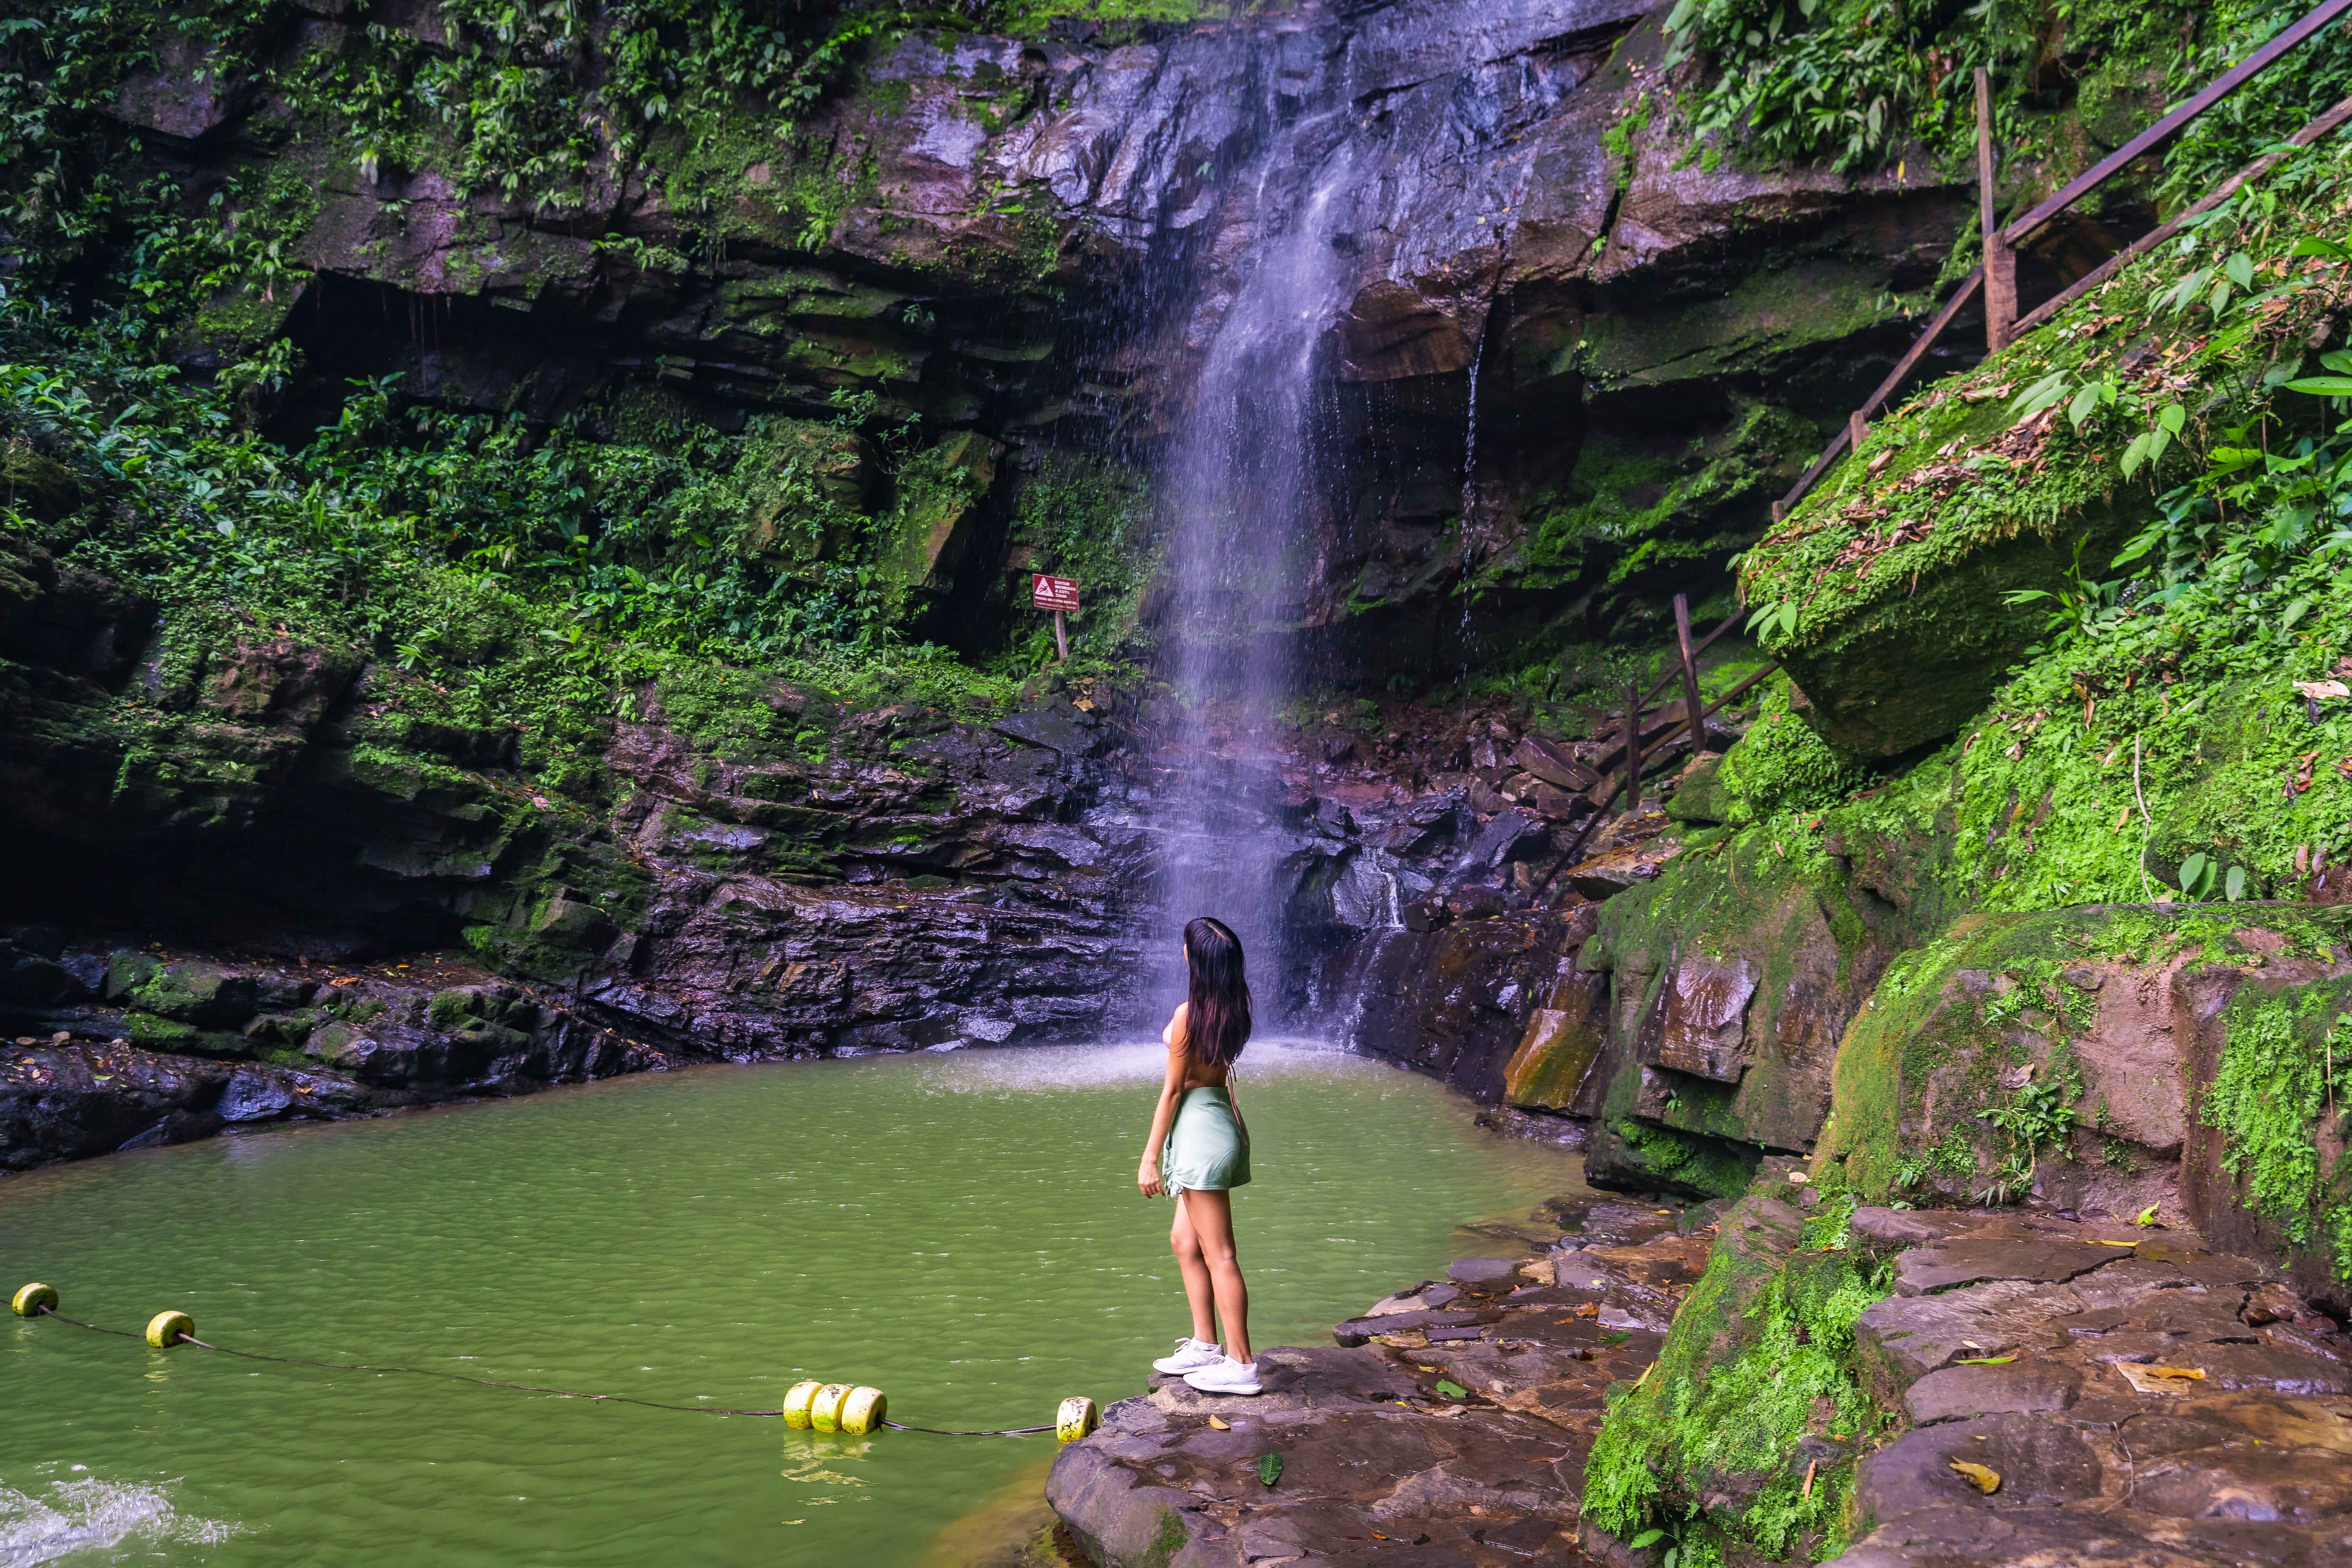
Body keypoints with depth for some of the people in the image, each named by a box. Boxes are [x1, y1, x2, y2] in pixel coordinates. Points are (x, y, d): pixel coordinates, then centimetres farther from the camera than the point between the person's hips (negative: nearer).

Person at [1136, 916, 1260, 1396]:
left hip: (1198, 1125, -9)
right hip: (1219, 1118, 9)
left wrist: (1150, 1157, -8)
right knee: (1185, 1241, 19)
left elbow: (1173, 1090, -13)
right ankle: (1205, 1346, 26)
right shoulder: (1231, 1008, 3)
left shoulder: (1189, 1015, -18)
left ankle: (1240, 1365, 3)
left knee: (1218, 1254, -3)